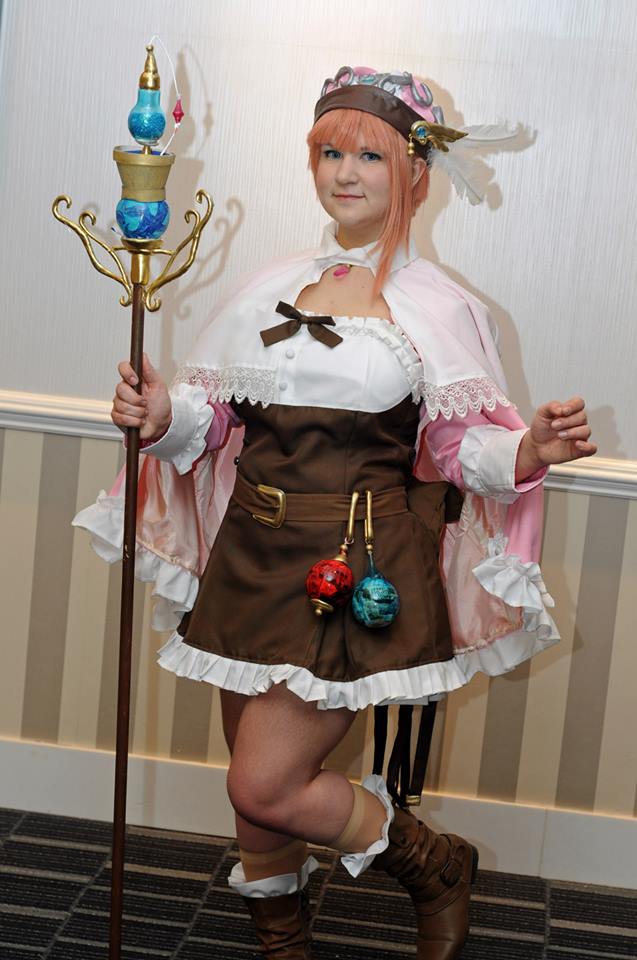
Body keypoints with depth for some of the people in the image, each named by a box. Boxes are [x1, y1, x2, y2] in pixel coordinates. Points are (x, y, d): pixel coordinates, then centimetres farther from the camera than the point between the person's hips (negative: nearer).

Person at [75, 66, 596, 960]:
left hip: (357, 575, -5)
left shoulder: (436, 306, -2)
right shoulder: (273, 286, 11)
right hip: (252, 554, 5)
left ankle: (438, 865, 19)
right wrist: (162, 415, -10)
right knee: (258, 774, 13)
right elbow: (214, 413, 12)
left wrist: (534, 448, -24)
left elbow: (465, 446, -3)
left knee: (264, 786, -8)